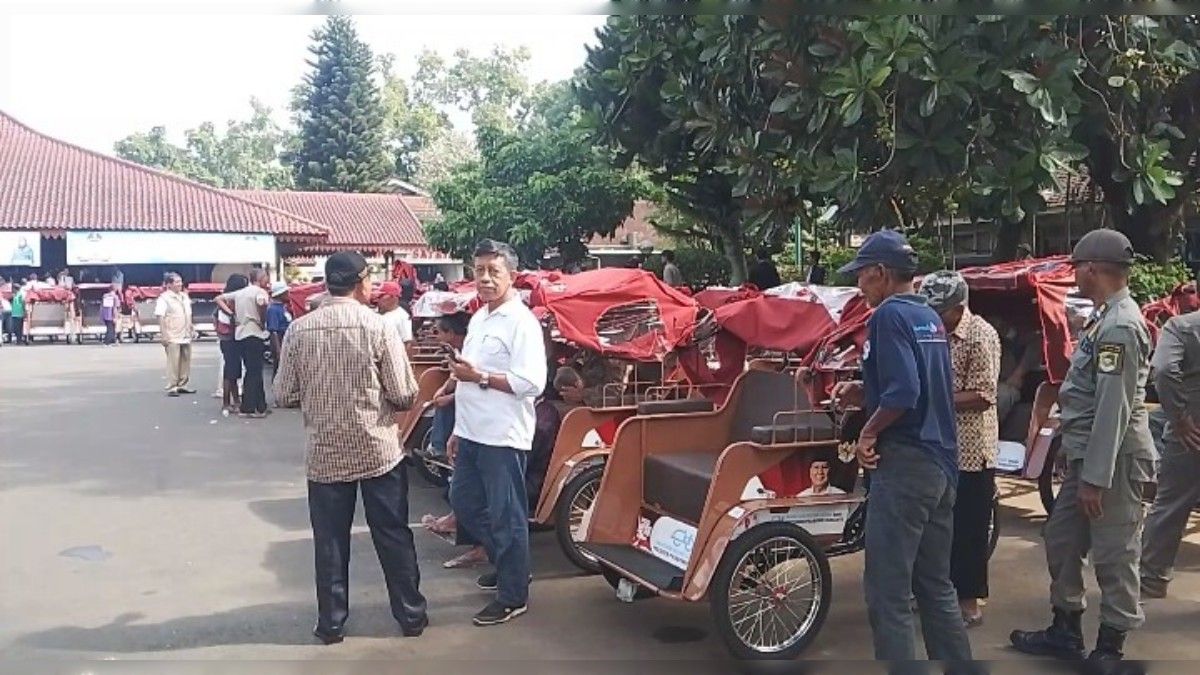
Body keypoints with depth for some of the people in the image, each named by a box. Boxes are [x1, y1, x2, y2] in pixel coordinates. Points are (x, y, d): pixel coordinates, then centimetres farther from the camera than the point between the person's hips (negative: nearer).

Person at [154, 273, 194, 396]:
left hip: (186, 336, 7)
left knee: (185, 361, 9)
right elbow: (160, 318, -13)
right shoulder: (164, 298, -8)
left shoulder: (185, 297, 14)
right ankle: (171, 387, 1)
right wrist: (164, 335, -18)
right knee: (173, 362, -5)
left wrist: (191, 329, 17)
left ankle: (182, 385, 19)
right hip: (173, 337, -7)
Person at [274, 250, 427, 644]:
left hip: (325, 453, 2)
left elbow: (285, 396, 0)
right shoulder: (378, 326, -11)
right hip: (379, 449, -1)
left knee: (330, 542, 13)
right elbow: (405, 395, -10)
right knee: (394, 537, 11)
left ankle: (331, 624, 22)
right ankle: (411, 616, 21)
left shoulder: (299, 330, -5)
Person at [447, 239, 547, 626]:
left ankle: (513, 597, 14)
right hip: (472, 434, 9)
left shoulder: (521, 322, -14)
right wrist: (458, 431, 19)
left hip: (503, 437, -9)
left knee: (506, 517, 0)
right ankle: (506, 563, 37)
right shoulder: (478, 319, 14)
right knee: (464, 504, 19)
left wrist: (480, 377, -21)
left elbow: (532, 383, -23)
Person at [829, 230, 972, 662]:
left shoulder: (890, 315, -12)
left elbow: (903, 392, -24)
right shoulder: (931, 318, 15)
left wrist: (869, 431, -10)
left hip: (903, 464, -9)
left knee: (888, 591, -2)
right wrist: (863, 395, 11)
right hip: (941, 464, 9)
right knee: (936, 586, 17)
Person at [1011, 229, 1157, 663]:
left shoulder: (1120, 326, -18)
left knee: (1114, 557, 1)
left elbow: (1114, 409, -23)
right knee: (1061, 539, 16)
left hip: (1114, 460, -11)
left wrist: (1095, 478, -23)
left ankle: (1110, 650, 13)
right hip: (1088, 455, 11)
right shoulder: (1105, 319, 14)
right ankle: (1065, 632, 30)